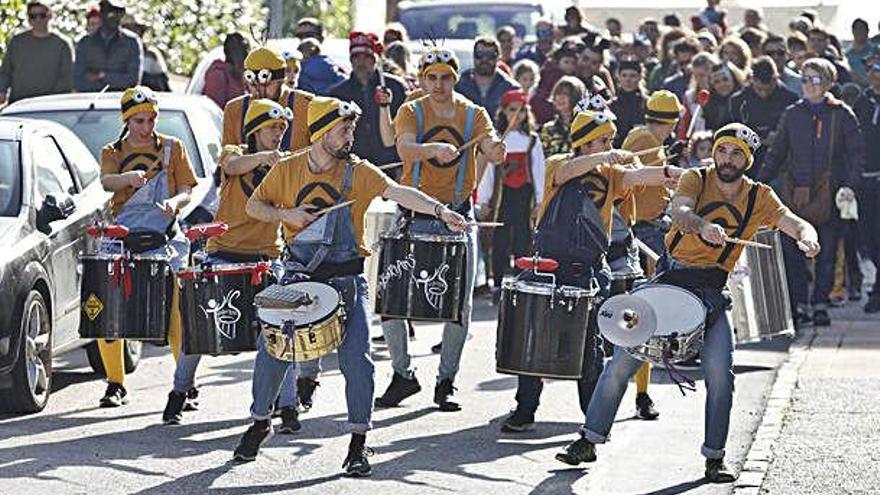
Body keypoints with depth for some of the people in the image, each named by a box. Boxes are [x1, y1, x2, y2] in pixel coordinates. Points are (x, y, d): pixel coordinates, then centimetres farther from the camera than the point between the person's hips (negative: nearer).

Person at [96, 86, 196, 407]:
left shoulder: (172, 148, 11)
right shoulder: (112, 152, 11)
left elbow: (187, 190, 8)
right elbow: (106, 182, -11)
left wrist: (175, 202, -16)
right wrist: (129, 178, -33)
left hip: (164, 236, -1)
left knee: (176, 308, -15)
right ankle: (115, 384, 7)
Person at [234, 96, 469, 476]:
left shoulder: (358, 171, -5)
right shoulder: (287, 170, 1)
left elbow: (396, 192, -19)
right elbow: (254, 206, 10)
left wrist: (439, 210, -34)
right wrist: (287, 214, -9)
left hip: (346, 278, -1)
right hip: (299, 274, 1)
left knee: (356, 357, -10)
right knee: (271, 351, 0)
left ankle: (359, 443, 1)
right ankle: (260, 422, 25)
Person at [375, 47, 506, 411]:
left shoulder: (473, 115, 1)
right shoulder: (411, 112, -2)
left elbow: (492, 150, -16)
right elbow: (404, 149, -23)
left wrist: (496, 151, -41)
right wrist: (433, 149, -44)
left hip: (458, 216, 1)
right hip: (414, 214, -1)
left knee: (460, 304, 0)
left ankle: (446, 381, 13)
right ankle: (402, 374, 11)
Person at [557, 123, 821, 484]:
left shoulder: (759, 197, 2)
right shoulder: (696, 179, -3)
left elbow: (795, 223, -9)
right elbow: (679, 212, -23)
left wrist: (807, 237, -34)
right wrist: (703, 226, -45)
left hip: (711, 291, 1)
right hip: (670, 279, -1)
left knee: (719, 372, -16)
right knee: (621, 361, -4)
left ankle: (715, 458, -2)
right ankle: (589, 441, 8)